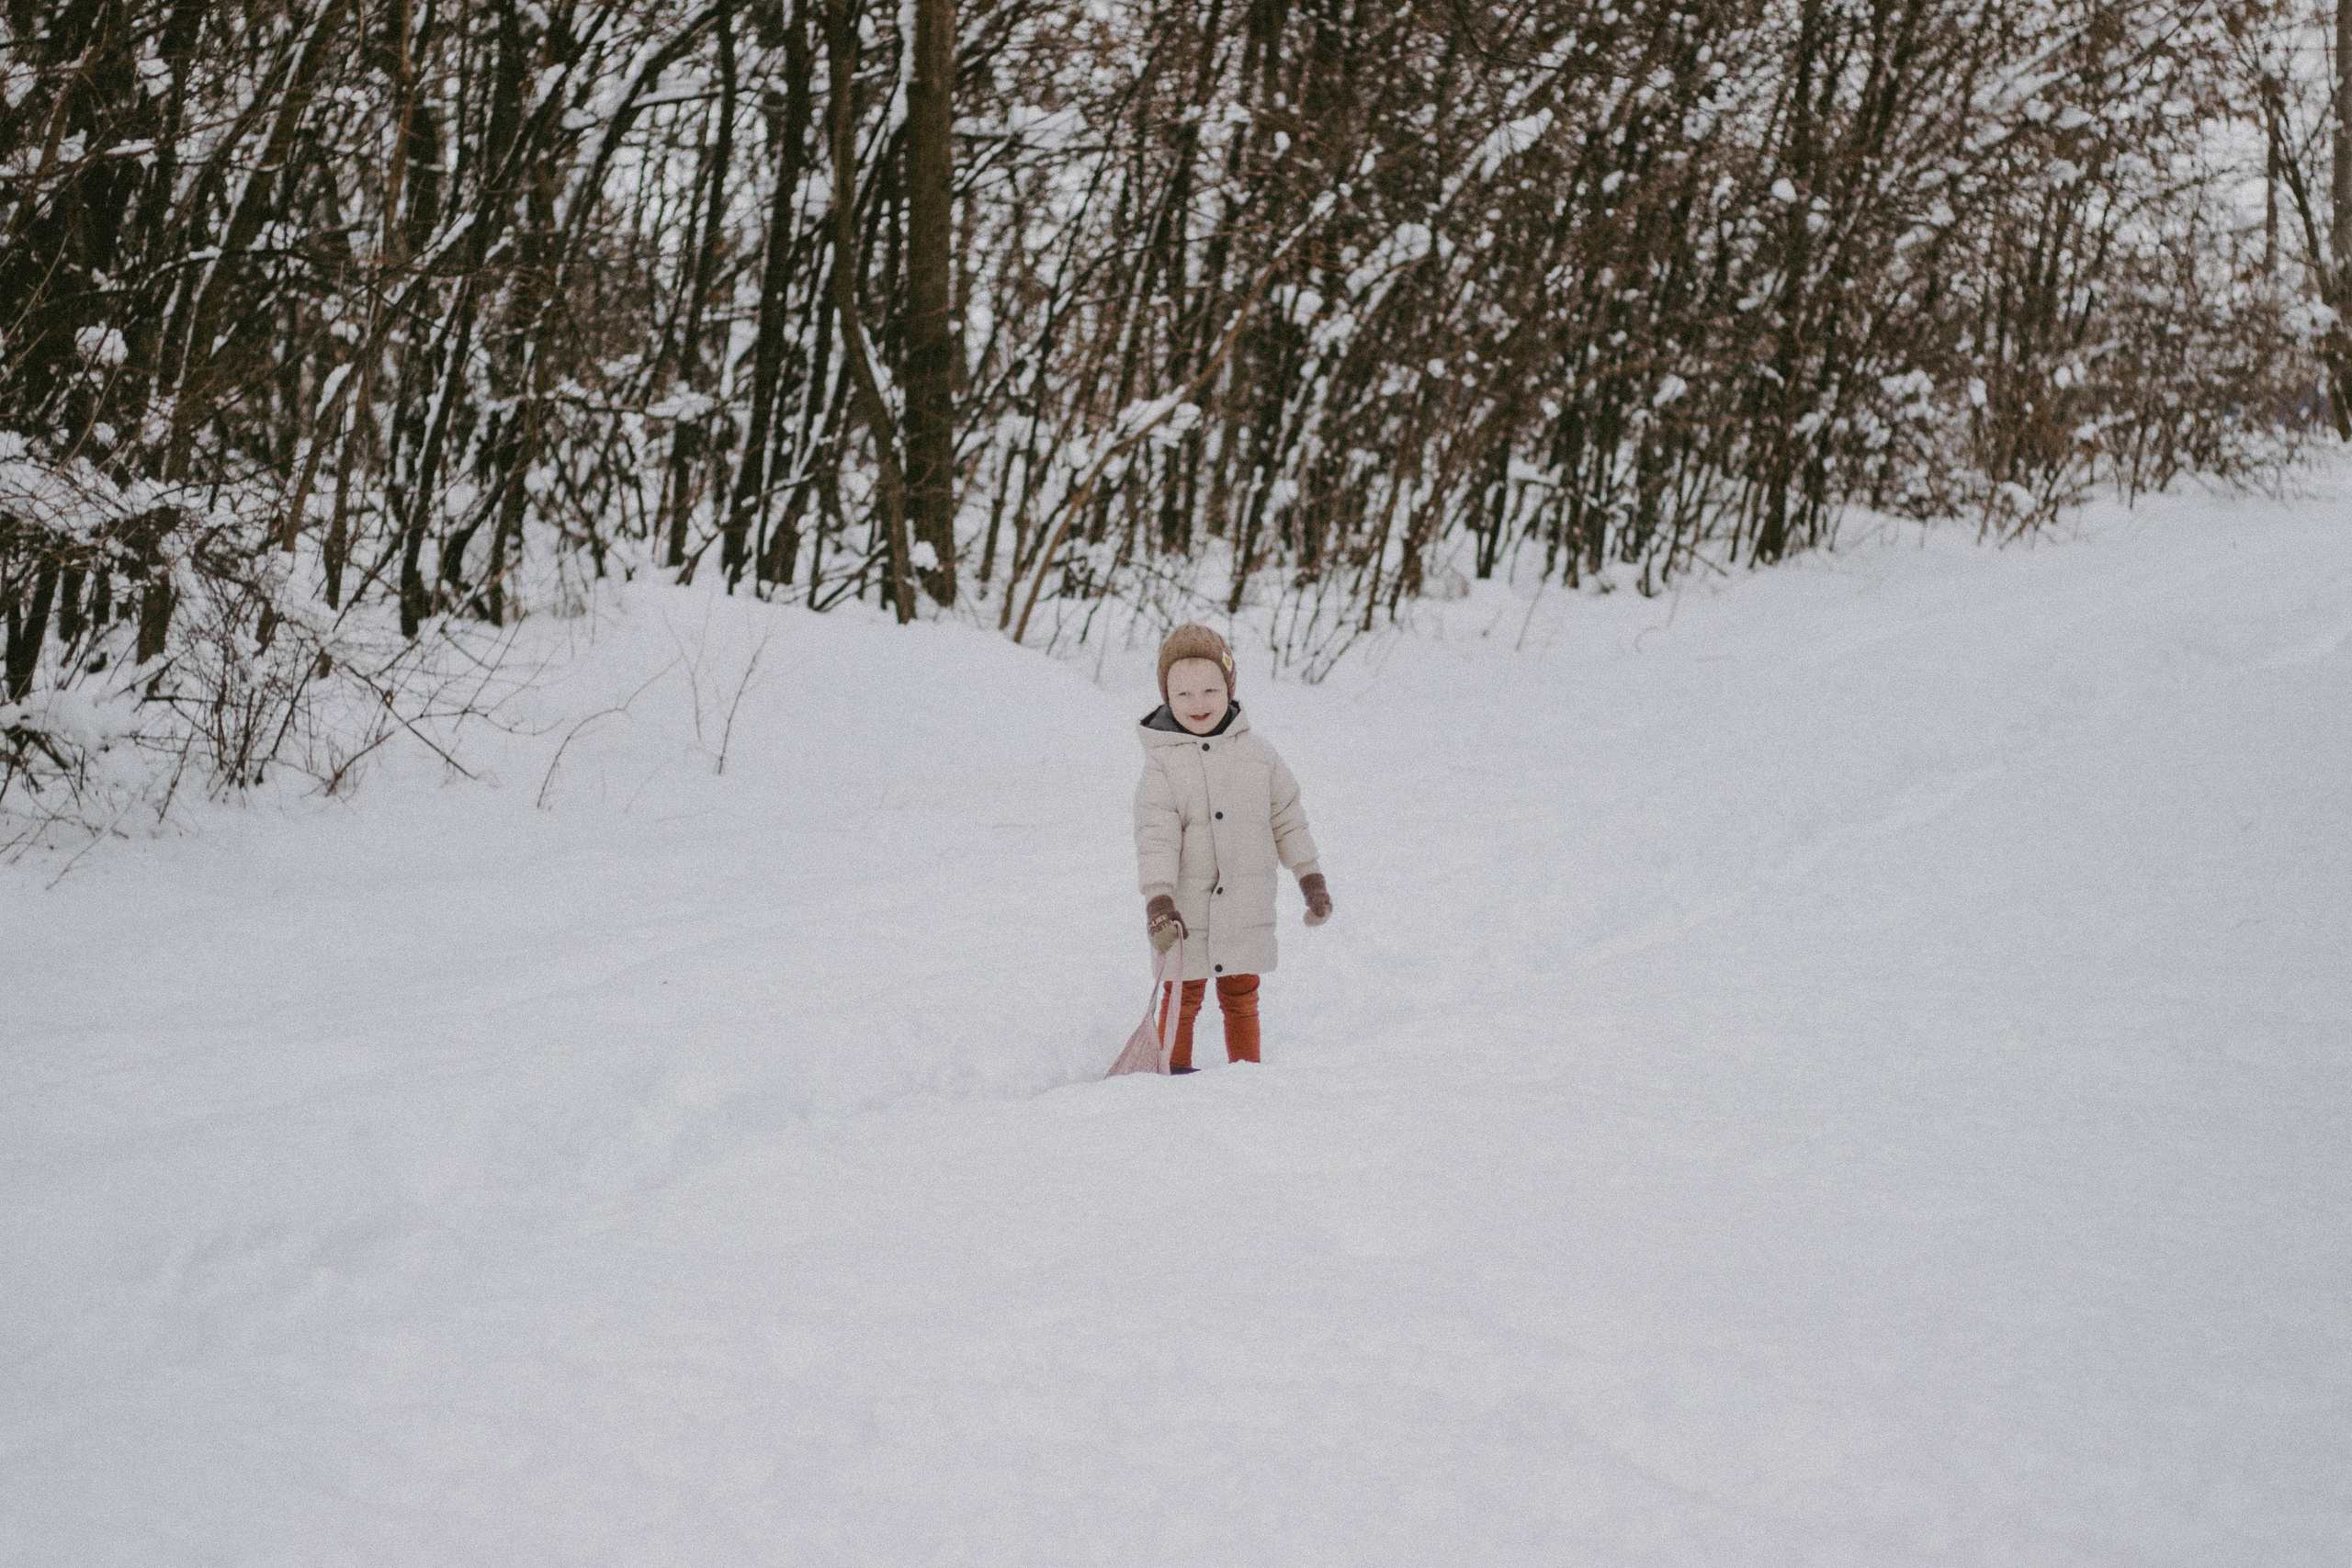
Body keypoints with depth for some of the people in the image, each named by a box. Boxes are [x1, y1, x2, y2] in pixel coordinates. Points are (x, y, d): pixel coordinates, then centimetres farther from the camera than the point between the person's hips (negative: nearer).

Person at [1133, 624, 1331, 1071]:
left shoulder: (1255, 750, 3)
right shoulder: (1162, 762, -7)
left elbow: (1286, 816, 11)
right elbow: (1155, 836, -12)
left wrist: (1311, 879, 12)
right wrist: (1157, 900, -21)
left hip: (1246, 904, 3)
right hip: (1187, 903, -2)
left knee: (1241, 996, 12)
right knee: (1183, 996, 4)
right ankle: (1174, 1071, 17)